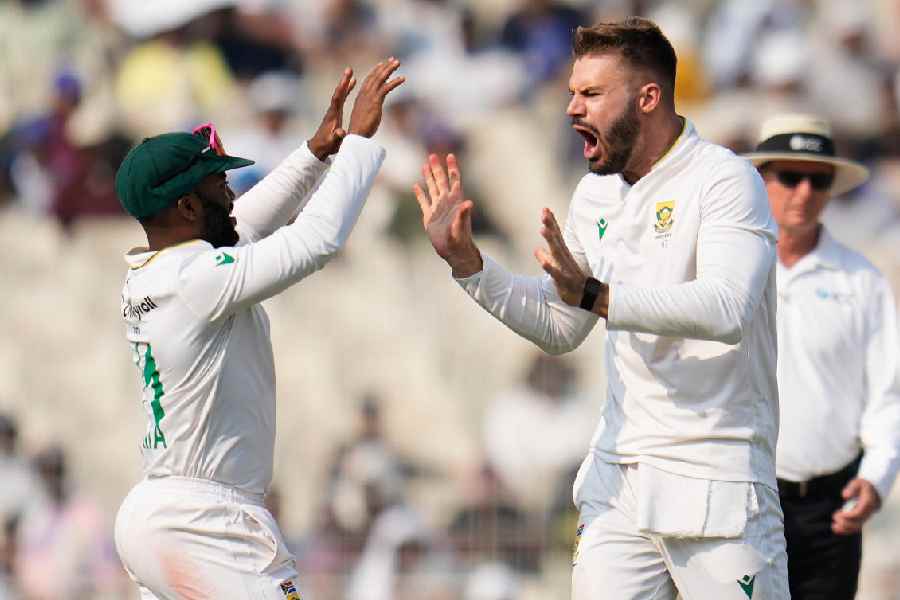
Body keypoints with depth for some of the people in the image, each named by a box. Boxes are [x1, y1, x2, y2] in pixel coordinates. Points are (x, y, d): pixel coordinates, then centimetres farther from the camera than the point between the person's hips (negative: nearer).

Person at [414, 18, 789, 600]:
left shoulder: (723, 179, -11)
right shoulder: (597, 192, 14)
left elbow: (726, 309, -27)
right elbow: (558, 328, 21)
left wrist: (594, 294, -33)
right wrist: (466, 260, 10)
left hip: (716, 483, -7)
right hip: (618, 482, 7)